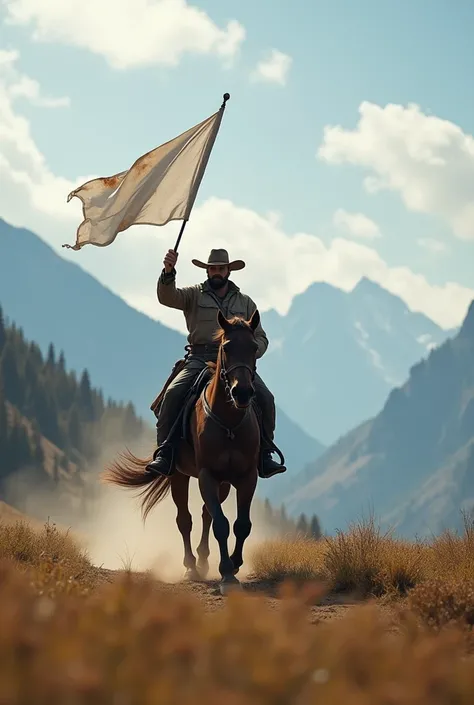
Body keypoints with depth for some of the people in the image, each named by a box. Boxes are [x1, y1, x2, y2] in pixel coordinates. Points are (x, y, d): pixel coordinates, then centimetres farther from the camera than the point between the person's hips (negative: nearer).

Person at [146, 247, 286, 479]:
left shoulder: (245, 302, 20)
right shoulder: (195, 295, 13)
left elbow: (260, 338, 18)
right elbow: (167, 297, -5)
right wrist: (168, 273, -25)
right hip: (200, 359, -1)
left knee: (265, 398, -20)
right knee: (173, 394, -27)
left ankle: (263, 454, -9)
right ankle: (164, 453, -21)